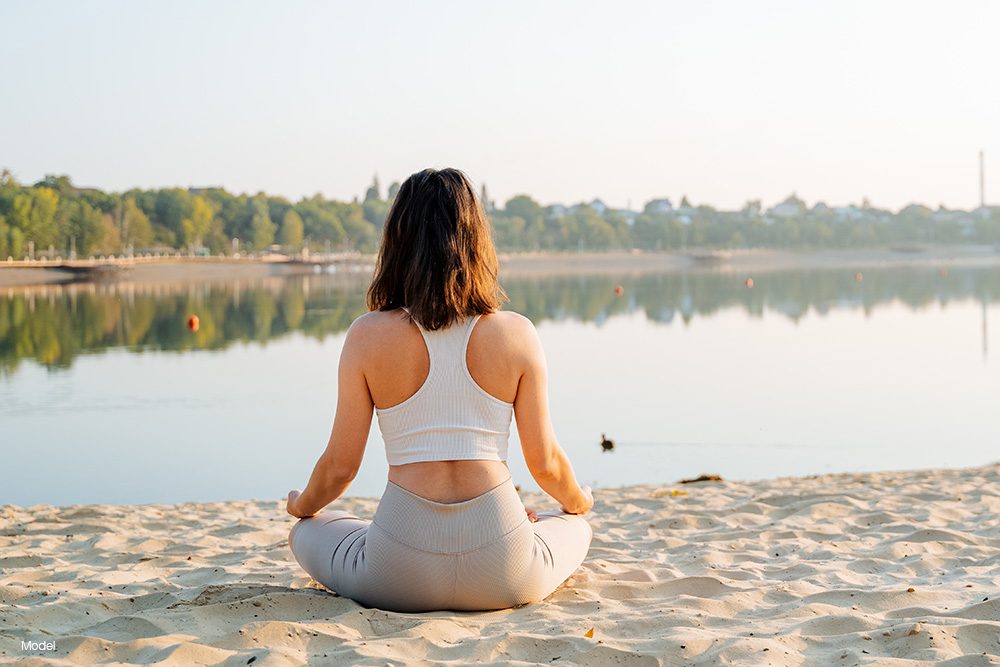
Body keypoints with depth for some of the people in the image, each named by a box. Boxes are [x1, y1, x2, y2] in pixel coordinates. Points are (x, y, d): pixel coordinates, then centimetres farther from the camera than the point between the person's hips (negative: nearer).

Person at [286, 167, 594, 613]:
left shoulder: (368, 335, -4)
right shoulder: (517, 334, -3)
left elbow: (341, 464, 1)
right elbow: (544, 462, 3)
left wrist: (302, 506, 25)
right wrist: (579, 502, 27)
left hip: (400, 576, -2)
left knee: (307, 532, 29)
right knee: (574, 525, 34)